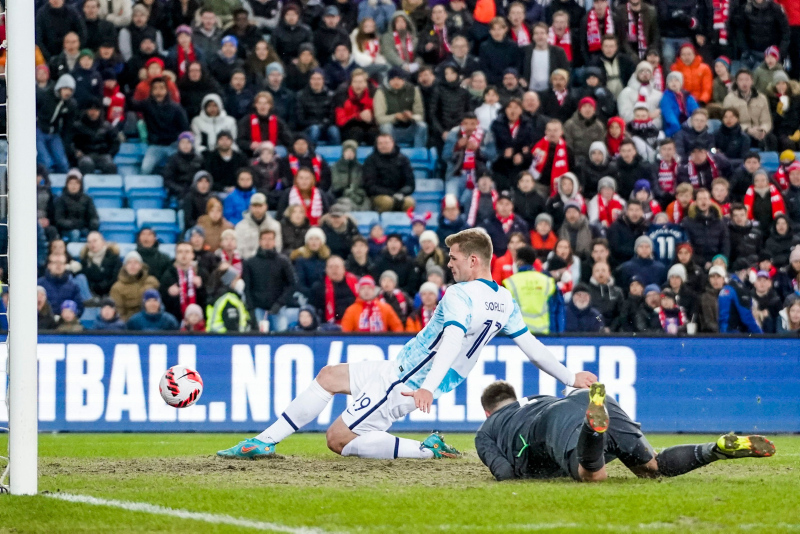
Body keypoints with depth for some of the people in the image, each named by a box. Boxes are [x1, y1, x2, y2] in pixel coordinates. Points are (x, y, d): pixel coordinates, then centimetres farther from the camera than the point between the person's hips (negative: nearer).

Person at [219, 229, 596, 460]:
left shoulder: (461, 295, -21)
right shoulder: (504, 301, 5)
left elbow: (452, 340, -36)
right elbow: (532, 346, 6)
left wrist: (428, 388, -49)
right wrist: (570, 378, 17)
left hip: (405, 382, -10)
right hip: (402, 371, 10)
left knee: (338, 439, -8)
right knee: (328, 376, 16)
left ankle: (428, 451, -9)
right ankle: (264, 441, 13)